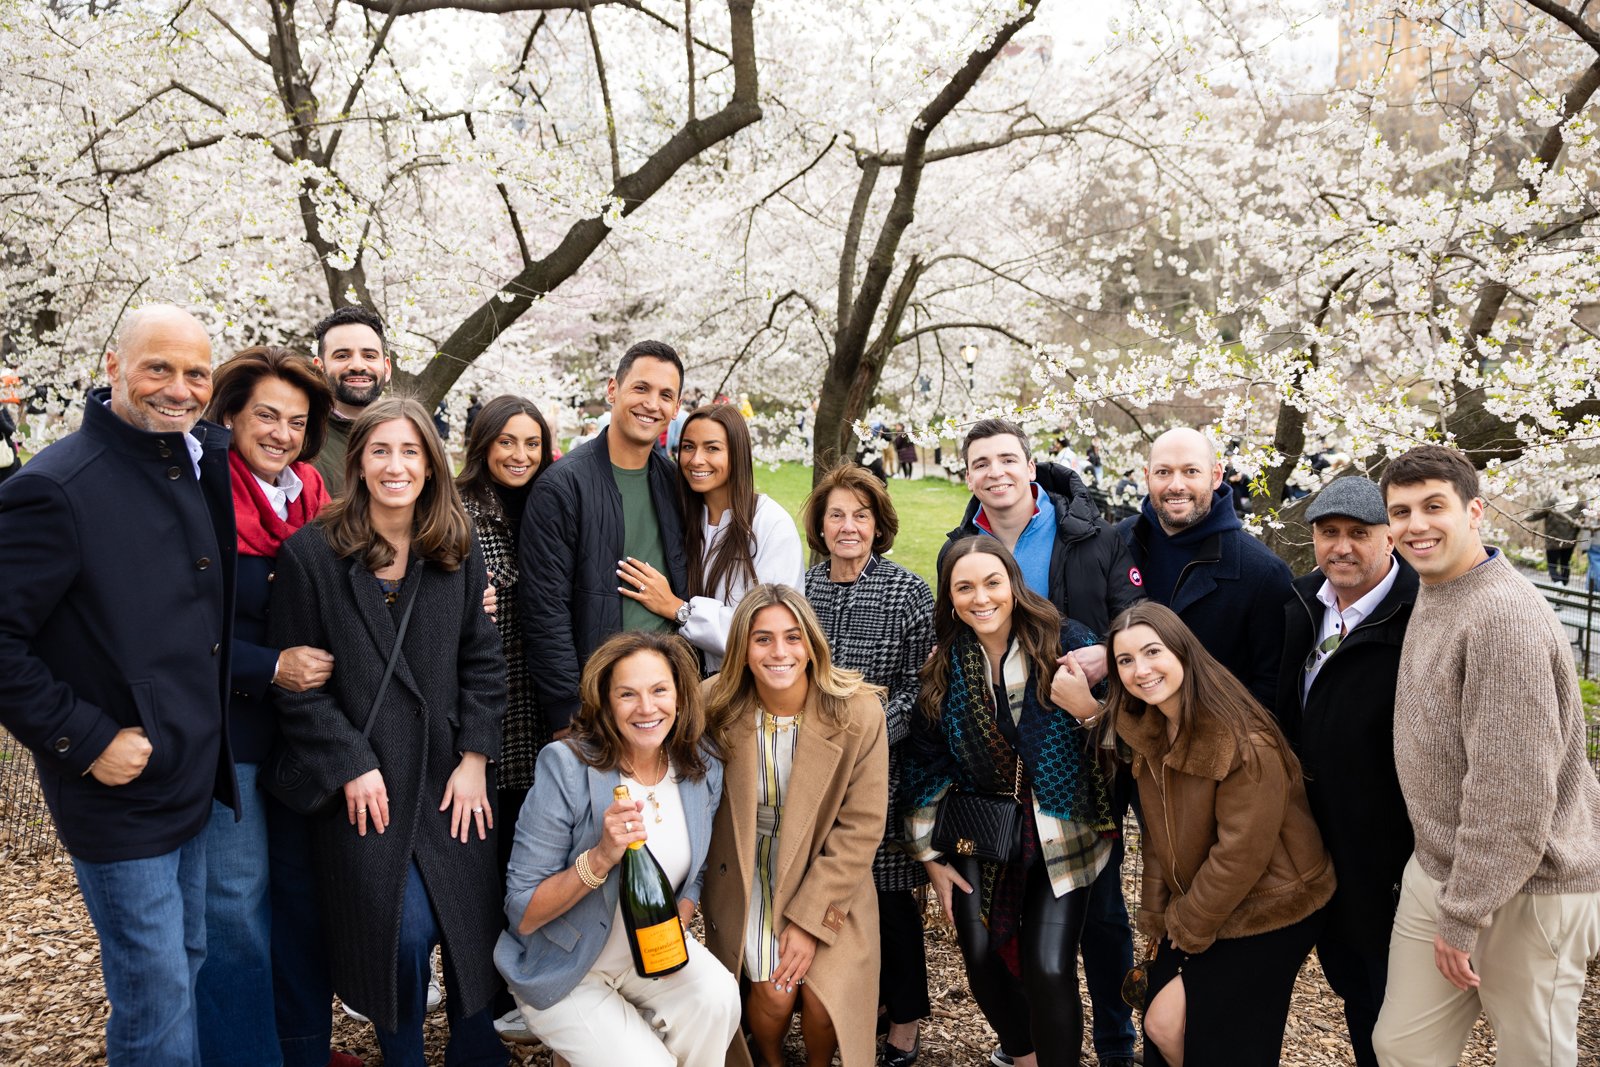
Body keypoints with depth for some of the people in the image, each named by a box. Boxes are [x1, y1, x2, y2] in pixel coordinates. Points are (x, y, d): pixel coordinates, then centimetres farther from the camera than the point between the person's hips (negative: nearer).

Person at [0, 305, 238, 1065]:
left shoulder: (198, 467, 4)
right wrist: (85, 742, -19)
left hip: (198, 779, 7)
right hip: (119, 797, -7)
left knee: (189, 966, 22)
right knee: (155, 1000, 6)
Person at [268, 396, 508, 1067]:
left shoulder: (458, 551, 4)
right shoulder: (310, 554, -6)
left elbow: (483, 660, 4)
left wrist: (475, 757, -3)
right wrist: (351, 766, -10)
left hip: (453, 782, 3)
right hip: (364, 787, -3)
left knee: (474, 926, 5)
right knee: (404, 933, -5)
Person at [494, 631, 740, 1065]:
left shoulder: (702, 766, -7)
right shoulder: (566, 768, -21)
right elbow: (522, 915, -18)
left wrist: (675, 927, -10)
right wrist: (600, 857, -33)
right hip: (565, 972, -3)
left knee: (718, 996, -24)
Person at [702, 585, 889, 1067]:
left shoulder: (858, 712, -18)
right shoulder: (716, 706, -15)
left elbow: (860, 827, -14)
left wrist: (810, 919, -15)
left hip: (828, 877, 0)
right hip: (747, 872, 0)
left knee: (825, 998, -15)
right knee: (773, 991, -15)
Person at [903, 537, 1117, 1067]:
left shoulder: (1066, 643, -10)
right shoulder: (943, 666, -1)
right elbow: (926, 764, 6)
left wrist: (1088, 707, -28)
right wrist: (931, 855, 7)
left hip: (1061, 836, -3)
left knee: (1049, 969, -14)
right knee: (984, 963, 4)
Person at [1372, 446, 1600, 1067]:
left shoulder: (1504, 615, -21)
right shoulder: (1429, 596, 8)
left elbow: (1514, 790, -24)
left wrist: (1462, 913, -19)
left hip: (1525, 888, -8)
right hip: (1437, 872, 8)